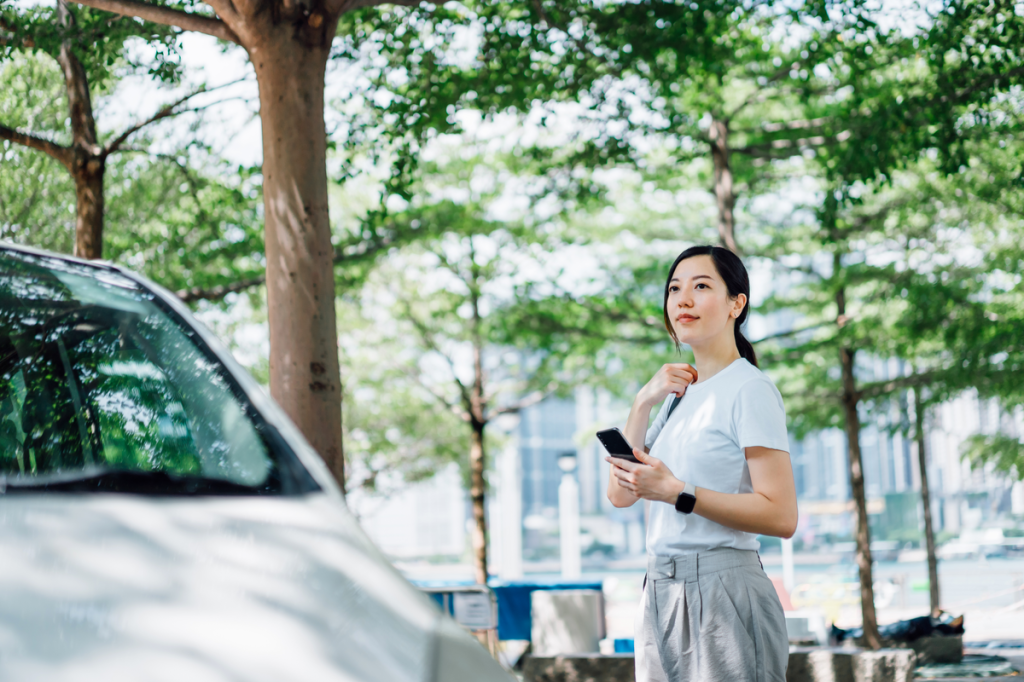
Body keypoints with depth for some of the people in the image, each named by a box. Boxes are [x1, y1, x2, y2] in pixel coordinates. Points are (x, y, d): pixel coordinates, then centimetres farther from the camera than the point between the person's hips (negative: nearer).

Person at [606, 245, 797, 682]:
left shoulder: (749, 389, -8)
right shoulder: (680, 393, 16)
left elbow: (781, 517, -17)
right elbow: (620, 494, 8)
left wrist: (676, 493, -22)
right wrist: (644, 402, 1)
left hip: (724, 592, -7)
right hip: (661, 593, 7)